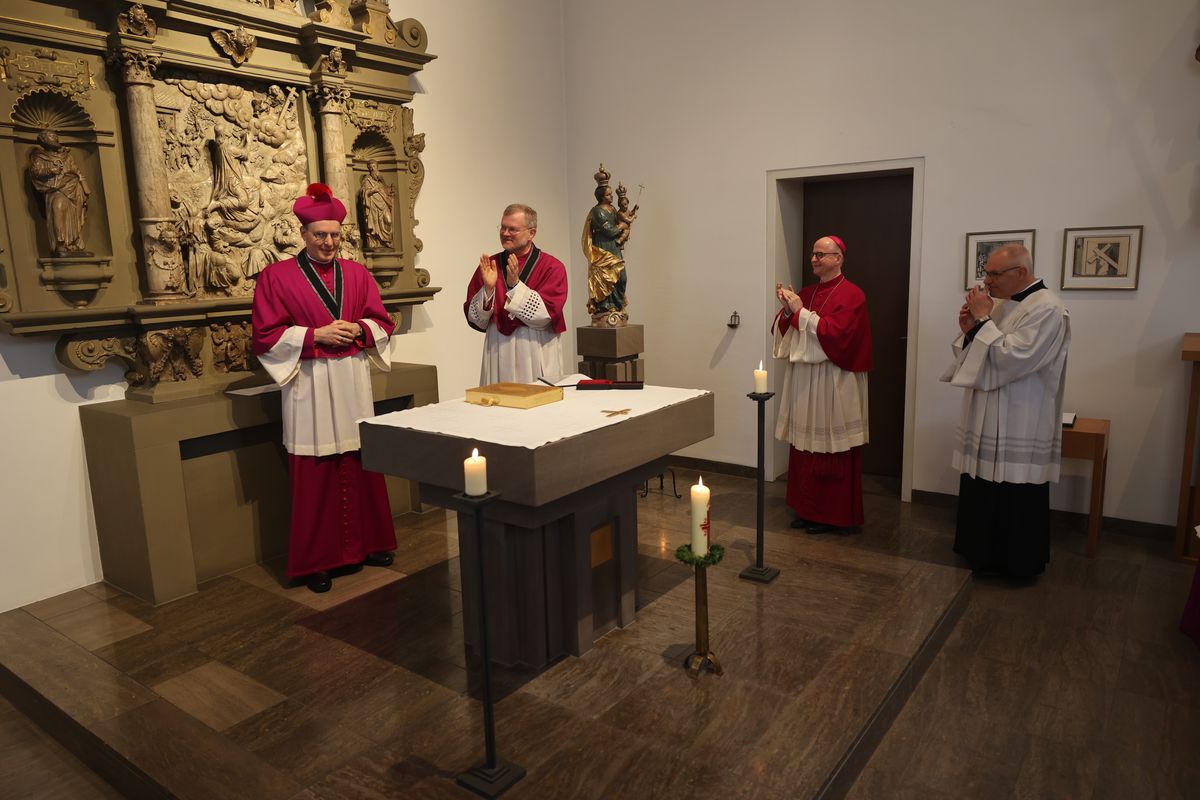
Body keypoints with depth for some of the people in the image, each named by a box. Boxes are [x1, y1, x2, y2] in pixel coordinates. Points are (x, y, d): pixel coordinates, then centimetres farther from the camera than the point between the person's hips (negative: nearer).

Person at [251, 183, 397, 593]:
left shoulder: (357, 274, 11)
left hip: (354, 383, 4)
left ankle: (367, 543, 23)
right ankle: (317, 560, 12)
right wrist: (315, 335, -15)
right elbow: (266, 336, -4)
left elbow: (382, 321, 11)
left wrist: (358, 329, -10)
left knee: (362, 466, 8)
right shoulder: (276, 277, -1)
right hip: (310, 387, -3)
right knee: (315, 475, 0)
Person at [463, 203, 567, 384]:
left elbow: (547, 315, -14)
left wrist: (515, 285, -19)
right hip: (498, 356, 2)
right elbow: (475, 320, 2)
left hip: (537, 359, -2)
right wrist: (488, 288, -14)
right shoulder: (488, 266, 5)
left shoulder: (552, 267, -4)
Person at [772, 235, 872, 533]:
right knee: (804, 447, 8)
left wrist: (800, 311, -15)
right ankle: (807, 509, 19)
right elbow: (783, 330, 13)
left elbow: (835, 332, -19)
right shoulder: (806, 292, 14)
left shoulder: (851, 295, -7)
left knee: (831, 451, 0)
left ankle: (833, 516, 11)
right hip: (803, 379, 6)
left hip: (832, 383, -6)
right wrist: (787, 309, -6)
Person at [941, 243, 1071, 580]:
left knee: (1015, 502, 4)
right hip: (986, 422, 8)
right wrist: (968, 330, -4)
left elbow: (1011, 359, -25)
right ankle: (984, 555, 29)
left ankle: (1018, 564, 19)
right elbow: (977, 358, 15)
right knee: (981, 495, 15)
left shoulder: (1046, 309, -15)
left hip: (1019, 429, -8)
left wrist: (983, 320, -18)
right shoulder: (1000, 304, 11)